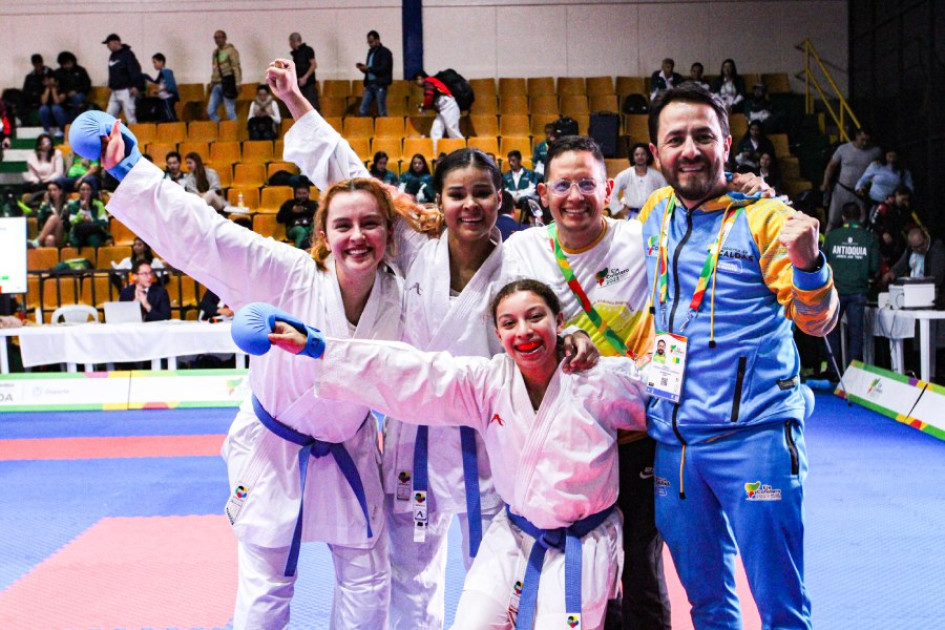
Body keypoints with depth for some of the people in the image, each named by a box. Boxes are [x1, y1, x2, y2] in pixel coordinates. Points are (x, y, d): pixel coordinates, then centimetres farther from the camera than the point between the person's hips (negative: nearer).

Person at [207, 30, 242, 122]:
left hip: (227, 84, -7)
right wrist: (212, 83, 18)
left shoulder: (231, 50, -2)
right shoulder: (215, 52, 18)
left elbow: (236, 68, -8)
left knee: (230, 112, -7)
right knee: (210, 111, 3)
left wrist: (237, 84, -15)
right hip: (217, 85, 7)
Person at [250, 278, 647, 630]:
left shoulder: (600, 380, -15)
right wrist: (310, 346, -20)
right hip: (513, 538, 3)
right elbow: (405, 373, -16)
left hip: (582, 550, -3)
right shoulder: (487, 382, -9)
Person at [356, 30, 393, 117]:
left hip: (380, 85, -7)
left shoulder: (385, 52, -4)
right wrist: (363, 67, 1)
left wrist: (368, 68, -17)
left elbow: (383, 68, -14)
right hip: (369, 84, 7)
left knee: (382, 112, -5)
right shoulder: (371, 51, 18)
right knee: (362, 111, 1)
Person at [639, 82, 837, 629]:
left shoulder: (763, 217, -7)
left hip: (754, 435, -5)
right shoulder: (654, 214, 7)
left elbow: (817, 322, -11)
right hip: (672, 439, 5)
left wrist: (807, 262, -30)